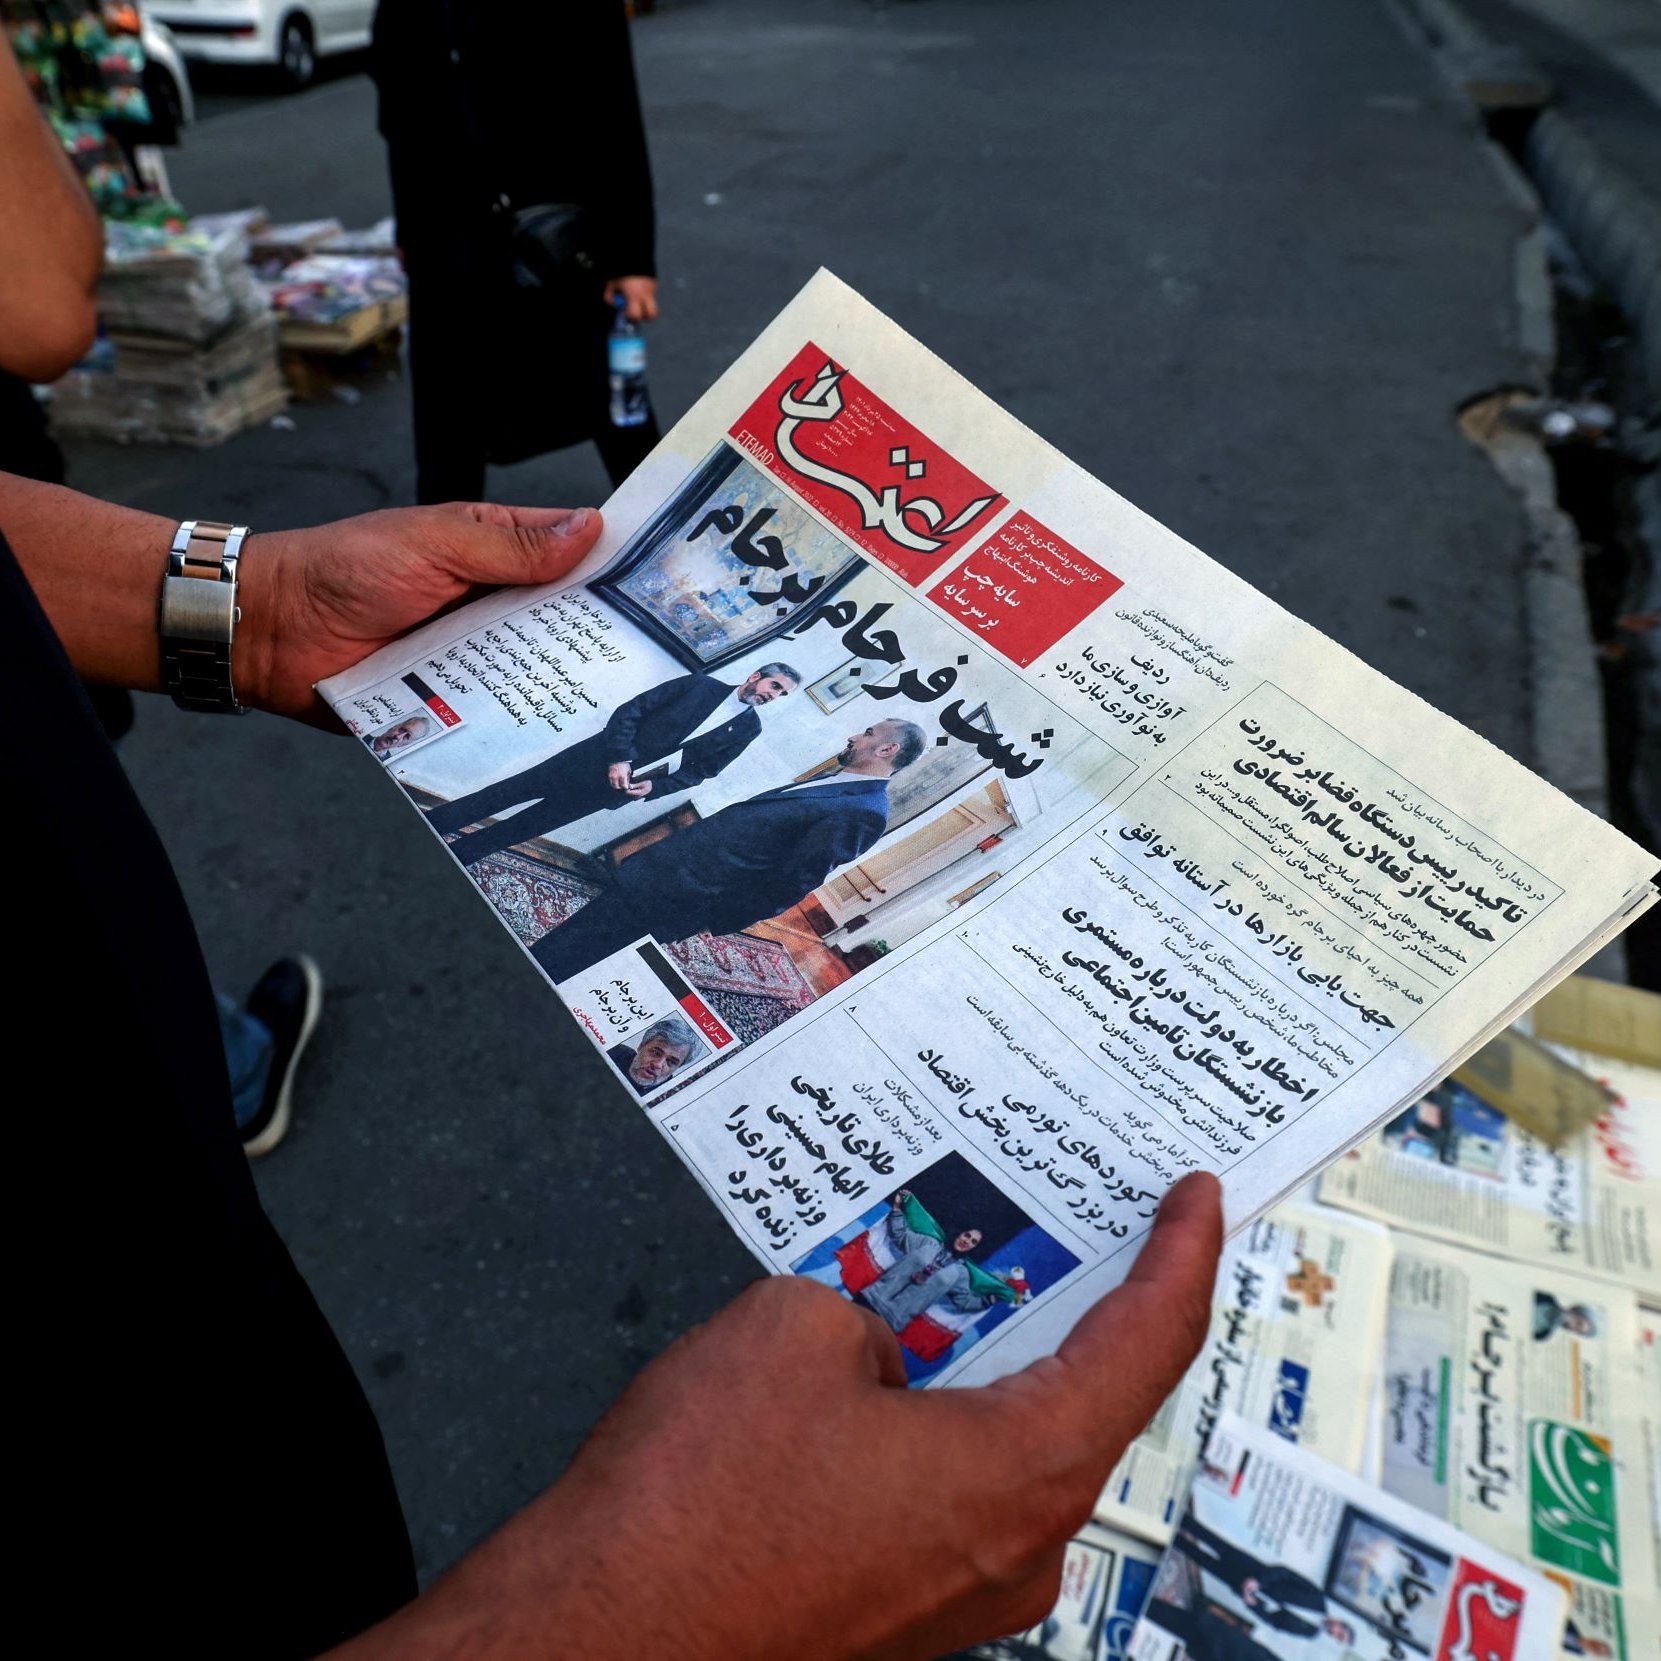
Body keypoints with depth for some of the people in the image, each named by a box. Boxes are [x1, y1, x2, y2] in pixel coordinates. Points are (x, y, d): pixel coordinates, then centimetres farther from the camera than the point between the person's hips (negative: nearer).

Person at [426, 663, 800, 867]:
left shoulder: (747, 728, 2)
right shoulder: (701, 684, -2)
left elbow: (701, 770, 5)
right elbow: (630, 710, -3)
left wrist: (655, 787, -9)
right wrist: (618, 758, -16)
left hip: (626, 784, 0)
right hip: (603, 756, 0)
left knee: (534, 822, 2)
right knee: (516, 789, 0)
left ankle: (456, 855, 10)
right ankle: (427, 823, 9)